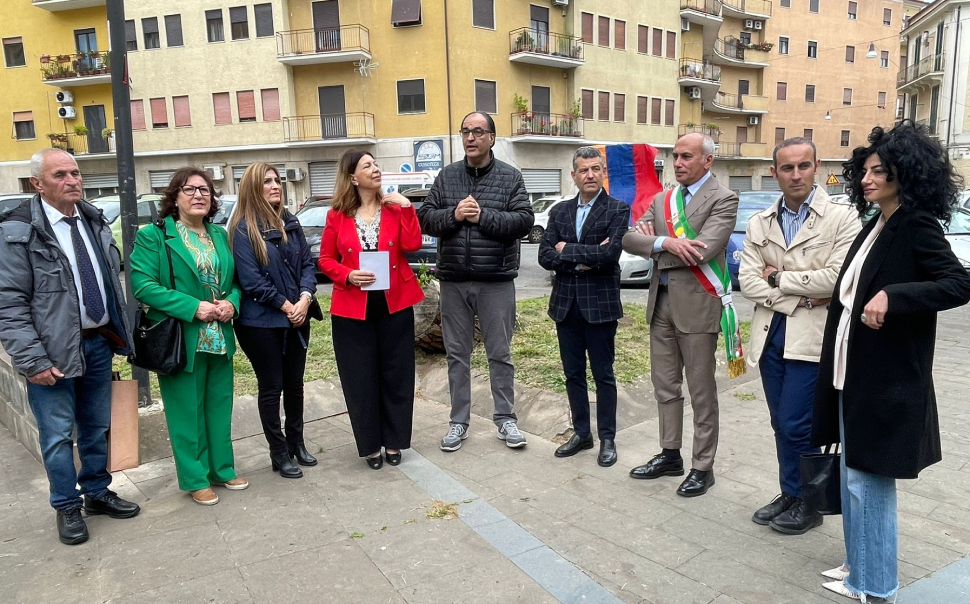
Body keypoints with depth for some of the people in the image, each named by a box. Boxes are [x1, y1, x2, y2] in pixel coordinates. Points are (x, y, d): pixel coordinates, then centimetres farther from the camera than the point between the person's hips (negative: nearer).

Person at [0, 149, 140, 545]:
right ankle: (67, 506, 25)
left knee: (96, 427, 17)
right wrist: (33, 360, -18)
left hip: (98, 342, 6)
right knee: (58, 434, 7)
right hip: (54, 351, -5)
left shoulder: (95, 222, 8)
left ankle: (97, 492, 34)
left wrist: (119, 331, 10)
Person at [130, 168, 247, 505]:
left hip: (219, 338, 6)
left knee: (220, 407, 15)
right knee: (188, 411, 4)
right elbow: (142, 285, -15)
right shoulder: (154, 236, -6)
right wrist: (192, 307, -21)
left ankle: (222, 470, 30)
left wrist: (232, 302, -6)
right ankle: (196, 480, 19)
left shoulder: (219, 235, 11)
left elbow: (236, 279, 17)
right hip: (180, 340, -5)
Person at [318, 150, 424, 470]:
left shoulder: (395, 208, 3)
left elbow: (412, 244, -11)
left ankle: (393, 441, 23)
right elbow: (326, 259, 4)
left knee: (396, 373, 8)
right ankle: (370, 445, 20)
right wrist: (348, 276, -14)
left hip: (395, 303, 1)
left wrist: (406, 207, -15)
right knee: (361, 378, 5)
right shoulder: (337, 215, 1)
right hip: (353, 307, -1)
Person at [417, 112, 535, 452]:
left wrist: (483, 216, -18)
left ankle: (505, 419, 21)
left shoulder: (510, 177, 1)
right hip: (454, 281, 3)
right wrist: (453, 214, -15)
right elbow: (426, 218, 3)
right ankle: (459, 422, 22)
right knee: (457, 354, 10)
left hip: (496, 280, -2)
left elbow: (524, 220, -10)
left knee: (500, 353, 6)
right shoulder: (446, 176, 8)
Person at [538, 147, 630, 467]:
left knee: (603, 374, 6)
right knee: (573, 373, 12)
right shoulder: (560, 211, 9)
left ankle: (607, 438, 18)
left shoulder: (618, 210, -4)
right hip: (566, 304, 5)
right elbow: (545, 255, 0)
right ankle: (581, 432, 27)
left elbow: (610, 253, -19)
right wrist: (583, 259, -13)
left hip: (599, 304, -4)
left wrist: (568, 250, -10)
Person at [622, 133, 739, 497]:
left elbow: (702, 250, -21)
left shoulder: (723, 199, -7)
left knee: (701, 391, 5)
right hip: (661, 303, 7)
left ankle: (702, 467, 18)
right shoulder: (662, 200, 13)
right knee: (665, 386, 15)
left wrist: (653, 242, -10)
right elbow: (629, 239, 2)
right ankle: (670, 454, 31)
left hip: (697, 304, -6)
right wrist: (665, 242, -16)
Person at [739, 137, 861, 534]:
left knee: (797, 424, -2)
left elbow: (838, 277, -17)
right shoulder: (760, 223, 7)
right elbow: (747, 281, 0)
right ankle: (790, 495, 30)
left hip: (811, 337, -4)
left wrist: (779, 278, -8)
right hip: (771, 334, 5)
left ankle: (809, 503, 19)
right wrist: (800, 296, -11)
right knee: (781, 424, 14)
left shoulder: (842, 217, -5)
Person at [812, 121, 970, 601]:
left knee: (868, 483, 2)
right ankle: (860, 565, 34)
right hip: (853, 376, 9)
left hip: (886, 382, -8)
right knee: (852, 478, 17)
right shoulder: (874, 227, 12)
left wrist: (893, 296, -33)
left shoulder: (916, 226, -12)